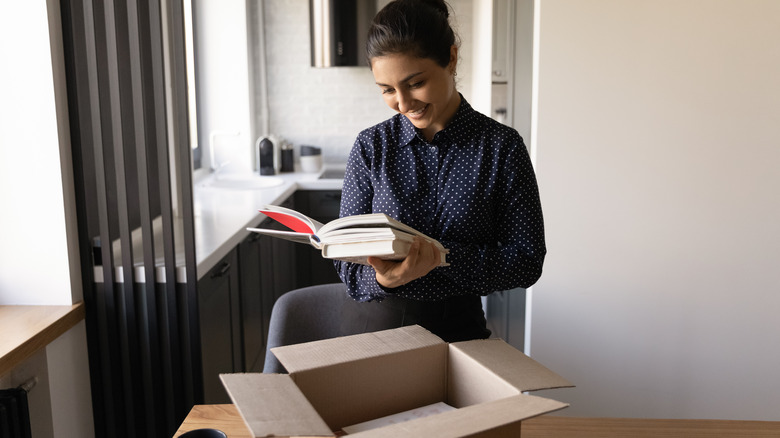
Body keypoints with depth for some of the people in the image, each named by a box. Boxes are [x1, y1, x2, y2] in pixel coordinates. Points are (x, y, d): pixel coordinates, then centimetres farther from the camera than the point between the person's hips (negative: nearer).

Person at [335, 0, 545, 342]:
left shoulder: (502, 147, -2)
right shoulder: (370, 147, 2)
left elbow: (526, 262, -4)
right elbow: (347, 260, 1)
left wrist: (437, 256, -18)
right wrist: (383, 278, -22)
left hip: (458, 333, 0)